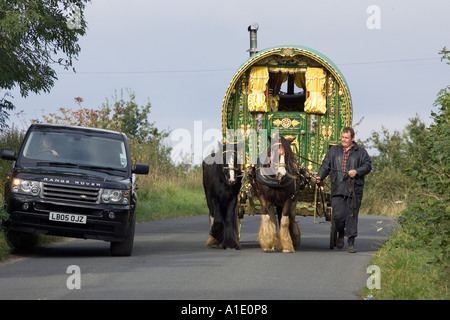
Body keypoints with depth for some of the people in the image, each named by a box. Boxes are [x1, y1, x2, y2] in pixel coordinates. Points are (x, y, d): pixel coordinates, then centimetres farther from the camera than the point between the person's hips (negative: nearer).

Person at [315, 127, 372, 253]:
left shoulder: (360, 151, 10)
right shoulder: (334, 151, 15)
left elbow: (368, 165, 5)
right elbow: (325, 165, 11)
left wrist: (357, 171, -12)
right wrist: (320, 177, -6)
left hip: (354, 189, -1)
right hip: (338, 189, 1)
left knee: (352, 215, -2)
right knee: (338, 215, -5)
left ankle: (351, 242, 4)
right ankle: (341, 233, 25)